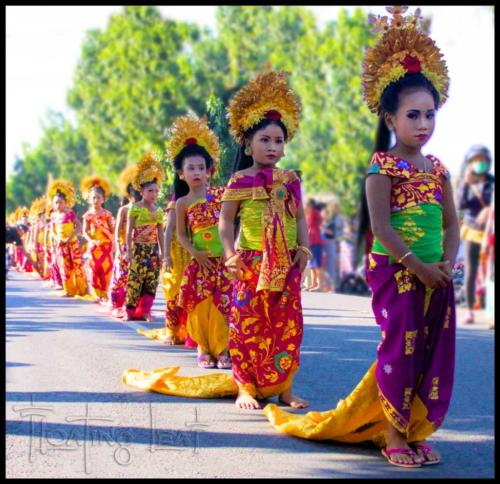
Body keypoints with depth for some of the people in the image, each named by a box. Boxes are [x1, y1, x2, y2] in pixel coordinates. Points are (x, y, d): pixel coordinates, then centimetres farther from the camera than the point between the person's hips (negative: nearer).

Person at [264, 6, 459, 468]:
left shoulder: (437, 168, 11)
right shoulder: (383, 166, -8)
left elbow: (451, 223, 11)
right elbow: (381, 227, -16)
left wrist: (448, 262, -5)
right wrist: (417, 266, -19)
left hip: (434, 274, 6)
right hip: (395, 272, -6)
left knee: (434, 353, 7)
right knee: (400, 349, -3)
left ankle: (417, 431, 18)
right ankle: (393, 435, 7)